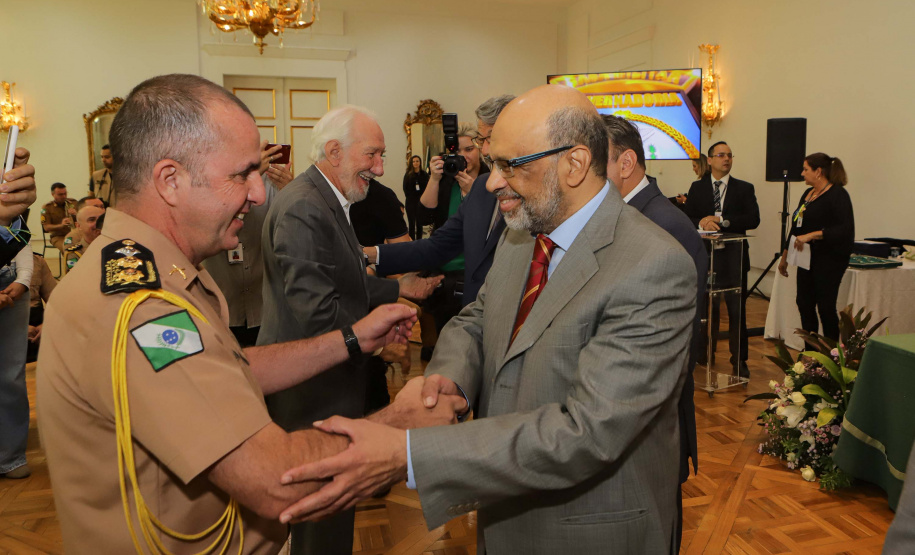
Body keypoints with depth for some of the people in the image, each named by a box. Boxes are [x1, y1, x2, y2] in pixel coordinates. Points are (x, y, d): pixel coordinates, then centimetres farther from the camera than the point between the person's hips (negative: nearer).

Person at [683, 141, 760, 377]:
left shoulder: (744, 188, 5)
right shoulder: (697, 188, 9)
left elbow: (753, 219, -8)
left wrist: (722, 221, -18)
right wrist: (701, 223, -20)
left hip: (733, 258, -1)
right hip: (705, 257, 1)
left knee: (737, 311, 2)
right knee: (707, 309, 12)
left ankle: (739, 359, 12)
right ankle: (705, 355, 24)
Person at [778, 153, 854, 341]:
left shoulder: (838, 195, -11)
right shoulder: (808, 194, 14)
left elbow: (845, 230, -23)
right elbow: (796, 228, 20)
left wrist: (811, 235, -28)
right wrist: (785, 256, 22)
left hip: (829, 259, -8)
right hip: (808, 259, 8)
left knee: (825, 307, -4)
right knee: (804, 304, 9)